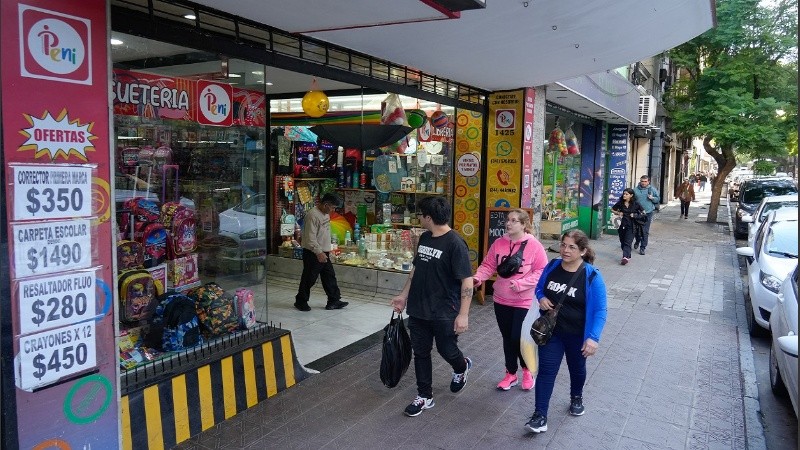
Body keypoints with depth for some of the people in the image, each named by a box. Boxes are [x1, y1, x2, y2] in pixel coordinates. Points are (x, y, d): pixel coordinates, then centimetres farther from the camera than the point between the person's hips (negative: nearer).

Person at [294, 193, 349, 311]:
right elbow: (310, 237, -26)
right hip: (313, 253, -9)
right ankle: (301, 301, 18)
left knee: (330, 276, 10)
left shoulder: (326, 214, 9)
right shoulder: (312, 215, -21)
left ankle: (334, 300, 17)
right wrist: (318, 252, -30)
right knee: (309, 278, 2)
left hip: (324, 253, 9)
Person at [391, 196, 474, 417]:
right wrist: (404, 295, 17)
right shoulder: (424, 238, 5)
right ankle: (424, 396, 27)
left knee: (447, 350, 10)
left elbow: (467, 281, -20)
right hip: (418, 310, 7)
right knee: (420, 353, 12)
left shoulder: (455, 243, -19)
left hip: (444, 313, -7)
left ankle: (462, 367, 44)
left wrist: (463, 314, -22)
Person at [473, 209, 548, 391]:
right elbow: (488, 265, 3)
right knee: (507, 339, 15)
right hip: (501, 301, 4)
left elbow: (541, 272, -13)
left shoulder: (534, 246, -13)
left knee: (518, 339, -1)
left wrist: (521, 284, -22)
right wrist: (478, 277, -16)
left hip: (524, 302, -4)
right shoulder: (499, 243, -1)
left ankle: (527, 369, 28)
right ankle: (511, 374, 33)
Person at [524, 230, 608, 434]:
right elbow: (539, 288, 10)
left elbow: (600, 310, -17)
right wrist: (541, 298, -13)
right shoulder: (552, 266, -7)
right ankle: (540, 416, 2)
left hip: (577, 334, -2)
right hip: (550, 331, 2)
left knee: (577, 369, 22)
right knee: (546, 370, -2)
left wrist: (593, 337, -25)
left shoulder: (592, 276, -19)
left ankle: (576, 398, 51)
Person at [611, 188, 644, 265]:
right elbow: (612, 209, 15)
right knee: (622, 242, 10)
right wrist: (618, 213, -3)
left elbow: (643, 213, 5)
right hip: (621, 225, 4)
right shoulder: (620, 203, 3)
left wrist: (635, 215, -9)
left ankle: (625, 257, -22)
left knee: (627, 242, -12)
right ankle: (627, 256, 25)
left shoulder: (635, 204, -3)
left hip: (630, 226, -4)